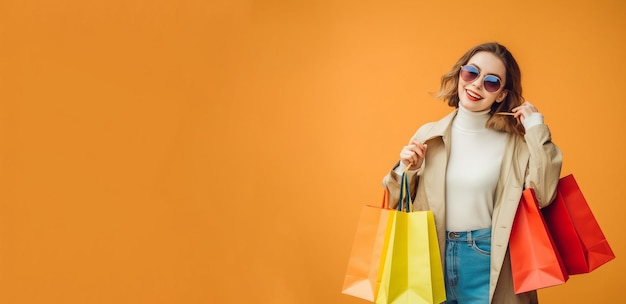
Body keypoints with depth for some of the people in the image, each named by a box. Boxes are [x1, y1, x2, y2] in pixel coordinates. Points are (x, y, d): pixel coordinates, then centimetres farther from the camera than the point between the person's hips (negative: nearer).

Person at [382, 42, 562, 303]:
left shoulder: (515, 142, -4)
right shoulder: (428, 135, 0)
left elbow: (543, 196, -19)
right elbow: (398, 203, 7)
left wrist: (536, 129, -14)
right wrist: (406, 170, -13)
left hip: (488, 261, -2)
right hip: (433, 258, 2)